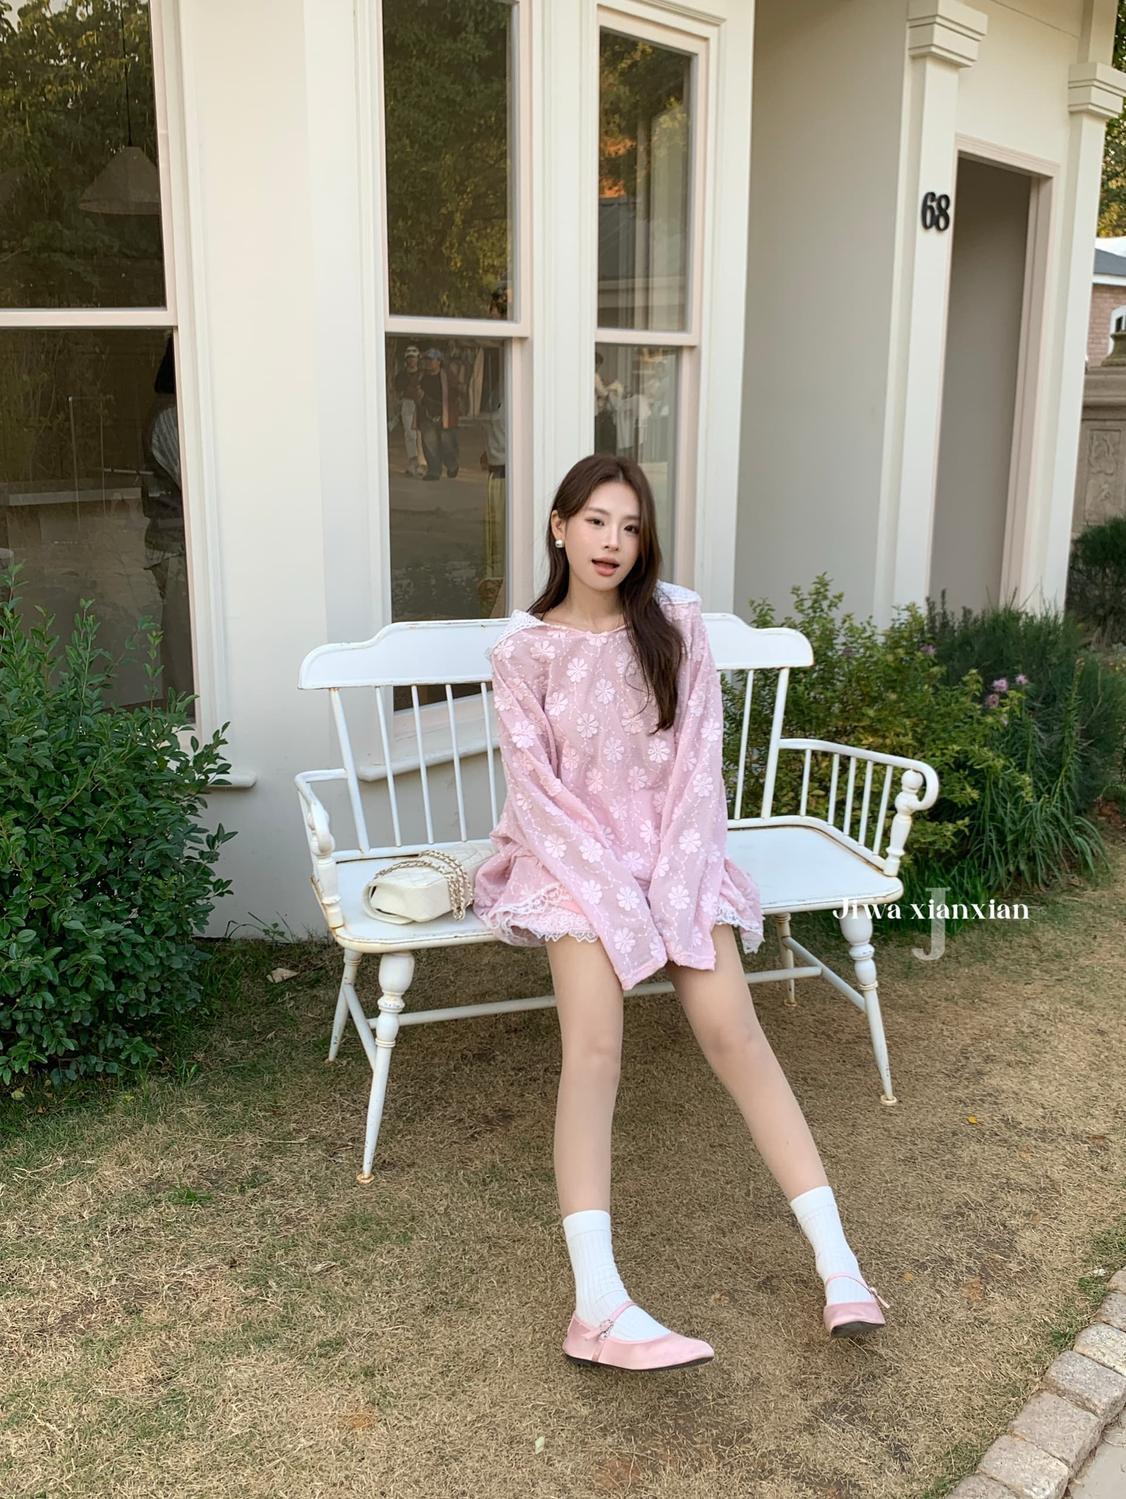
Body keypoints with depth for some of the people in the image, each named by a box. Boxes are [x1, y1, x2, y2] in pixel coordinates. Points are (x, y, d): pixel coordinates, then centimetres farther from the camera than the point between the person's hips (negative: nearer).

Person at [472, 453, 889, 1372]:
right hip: (572, 855, -1)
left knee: (732, 1028, -17)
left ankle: (840, 1266, -13)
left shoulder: (676, 624, 2)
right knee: (594, 1046, -23)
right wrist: (610, 880, -17)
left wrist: (673, 873, -13)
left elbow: (699, 760, -1)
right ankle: (599, 1305, -29)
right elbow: (534, 786, -6)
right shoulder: (523, 648, -1)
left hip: (673, 847, 2)